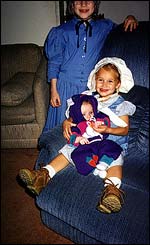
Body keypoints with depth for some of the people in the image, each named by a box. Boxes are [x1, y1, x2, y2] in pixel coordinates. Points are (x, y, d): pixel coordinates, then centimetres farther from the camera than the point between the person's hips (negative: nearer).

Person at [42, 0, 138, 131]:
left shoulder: (105, 26, 8)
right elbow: (54, 61, 4)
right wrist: (53, 89, -2)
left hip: (91, 88, 1)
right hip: (66, 87, -1)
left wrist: (130, 19, 4)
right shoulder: (62, 30, 4)